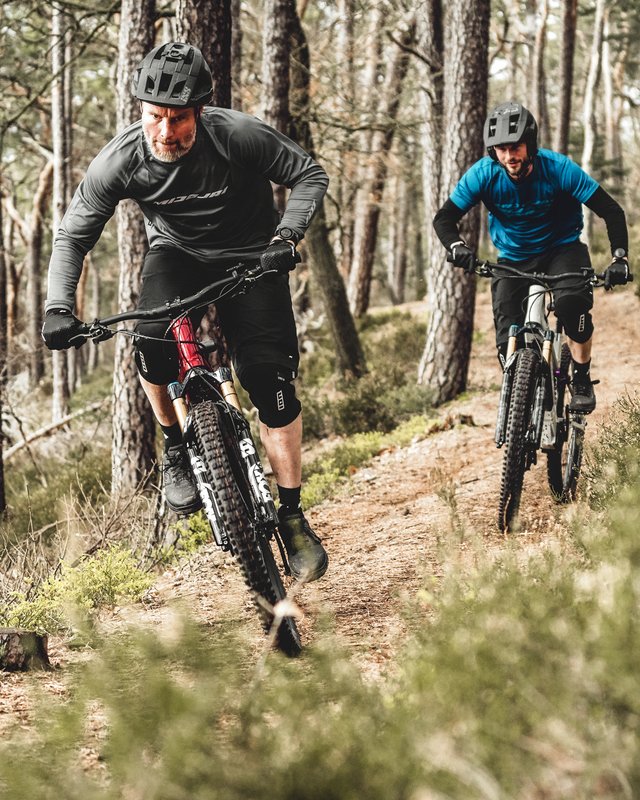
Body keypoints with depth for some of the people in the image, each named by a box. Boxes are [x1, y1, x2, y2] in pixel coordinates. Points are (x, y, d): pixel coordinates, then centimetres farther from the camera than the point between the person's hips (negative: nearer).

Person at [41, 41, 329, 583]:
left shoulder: (238, 135, -28)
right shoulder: (120, 161, -23)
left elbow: (310, 176, -15)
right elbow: (74, 235, -11)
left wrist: (286, 236, -30)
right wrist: (59, 307, -24)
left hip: (249, 257, -1)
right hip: (177, 254, 1)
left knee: (271, 380, -14)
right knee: (154, 346, -29)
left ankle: (293, 516, -1)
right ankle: (177, 447, -1)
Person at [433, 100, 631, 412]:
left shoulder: (558, 169, -25)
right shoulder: (483, 175, -21)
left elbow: (612, 212, -21)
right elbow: (444, 218, -13)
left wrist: (619, 258, -34)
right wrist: (458, 248, -34)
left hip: (562, 248, -2)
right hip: (513, 258, 2)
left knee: (572, 304, -31)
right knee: (509, 339, -13)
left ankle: (582, 380, -11)